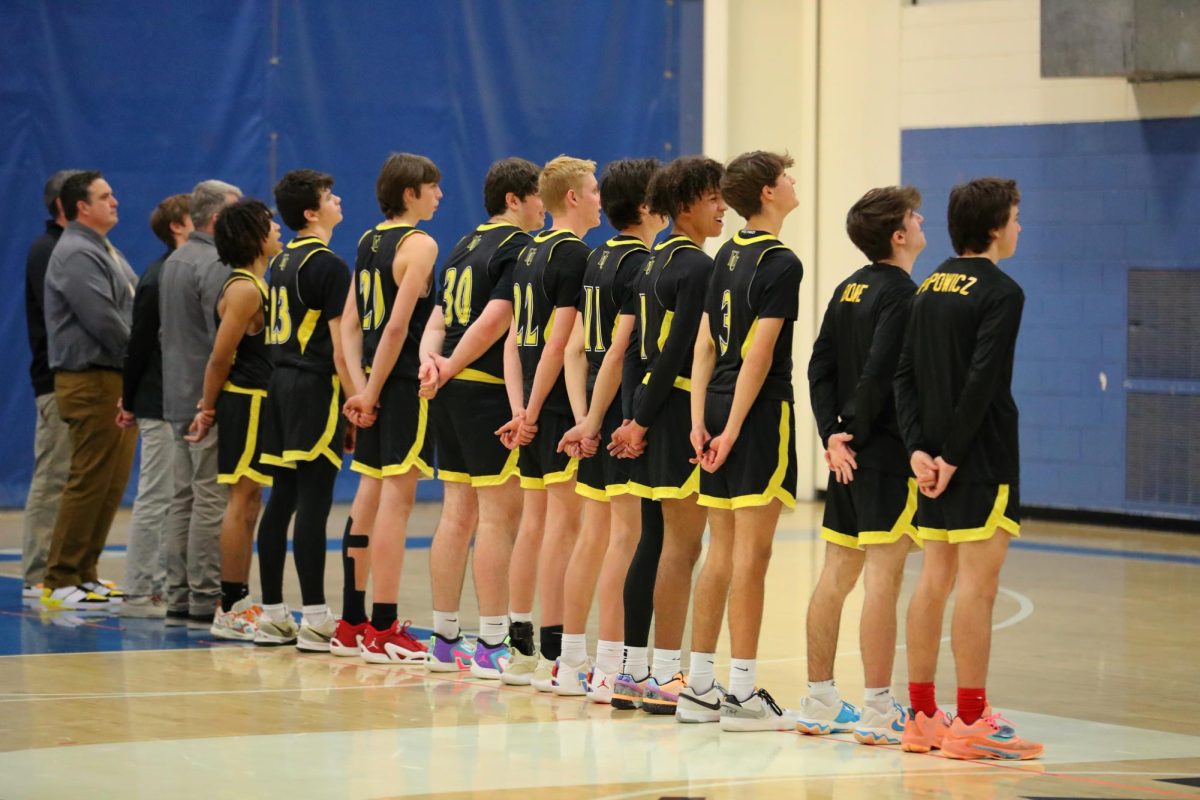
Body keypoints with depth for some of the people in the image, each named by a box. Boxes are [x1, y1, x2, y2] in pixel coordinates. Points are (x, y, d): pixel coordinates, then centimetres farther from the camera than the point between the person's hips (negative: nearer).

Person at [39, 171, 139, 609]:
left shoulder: (105, 252, 19)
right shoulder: (76, 254, -13)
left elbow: (133, 314, 19)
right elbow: (102, 320, -20)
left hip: (118, 381, 10)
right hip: (91, 381, -10)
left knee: (111, 485, 11)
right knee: (89, 483, -9)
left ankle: (84, 573, 17)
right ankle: (61, 581, -6)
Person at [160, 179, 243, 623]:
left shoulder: (173, 263, 16)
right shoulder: (215, 265, -15)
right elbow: (225, 336, -20)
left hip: (179, 397, 10)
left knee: (184, 499, 11)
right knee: (212, 501, -8)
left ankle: (178, 596, 12)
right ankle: (205, 599, -9)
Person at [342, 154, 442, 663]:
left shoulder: (369, 241, 14)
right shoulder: (419, 244, -10)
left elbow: (353, 321, 12)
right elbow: (399, 323, -17)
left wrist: (364, 387, 10)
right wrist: (371, 390, -13)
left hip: (377, 381, 8)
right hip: (404, 384, -8)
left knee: (371, 497, 13)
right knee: (396, 499, -7)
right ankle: (383, 630, -8)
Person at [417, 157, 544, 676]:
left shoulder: (465, 246, 18)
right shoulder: (518, 247, -9)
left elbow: (437, 321, 14)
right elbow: (494, 320, -19)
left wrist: (431, 361, -2)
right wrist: (451, 367, -9)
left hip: (451, 393, 9)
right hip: (488, 391, -9)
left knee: (458, 512, 12)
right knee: (499, 514, -6)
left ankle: (445, 642, 15)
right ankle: (491, 647, -6)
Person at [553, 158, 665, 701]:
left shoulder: (598, 259, 13)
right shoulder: (642, 264, -13)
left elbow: (577, 345, 14)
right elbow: (620, 351, -18)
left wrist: (588, 416, 12)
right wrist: (593, 421, -14)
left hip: (598, 411, 9)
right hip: (629, 412, -9)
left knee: (595, 534, 13)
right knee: (626, 535, -7)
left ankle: (572, 665, 17)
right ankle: (609, 671, -9)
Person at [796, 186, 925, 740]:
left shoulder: (849, 289, 13)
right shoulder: (901, 294, -13)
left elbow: (821, 367, 10)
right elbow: (878, 374, -20)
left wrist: (833, 435, 3)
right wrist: (857, 434, -8)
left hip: (849, 457, 9)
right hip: (888, 453, -9)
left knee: (836, 575, 12)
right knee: (882, 578, -7)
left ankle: (819, 704, 17)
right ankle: (878, 712, -8)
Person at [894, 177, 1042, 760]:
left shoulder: (931, 287, 12)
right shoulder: (1000, 292, -11)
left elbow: (905, 375, 8)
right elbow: (981, 381, -18)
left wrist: (918, 448, 2)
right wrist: (951, 455, -14)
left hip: (936, 458, 8)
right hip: (982, 460, -8)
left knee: (934, 579, 11)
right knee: (976, 584, -6)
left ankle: (922, 716, 14)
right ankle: (970, 722, -6)